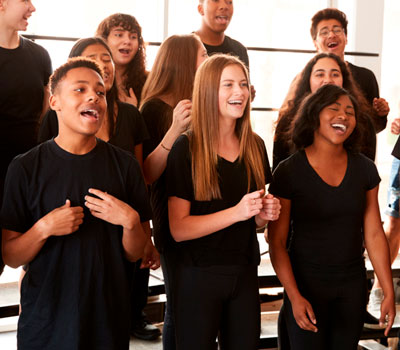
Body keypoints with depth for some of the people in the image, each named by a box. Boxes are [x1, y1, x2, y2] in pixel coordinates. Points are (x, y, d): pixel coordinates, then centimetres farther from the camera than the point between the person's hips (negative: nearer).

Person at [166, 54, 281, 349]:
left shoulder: (255, 146, 5)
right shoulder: (187, 149, -11)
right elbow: (178, 229, -16)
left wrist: (265, 214, -5)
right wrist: (237, 212, -24)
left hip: (245, 274, 5)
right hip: (199, 277, -5)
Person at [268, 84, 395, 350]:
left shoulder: (365, 169, -1)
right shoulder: (289, 172, -11)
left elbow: (374, 234, 2)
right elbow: (277, 242, -9)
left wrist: (389, 293, 1)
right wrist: (294, 296, -15)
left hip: (353, 286, 3)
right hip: (306, 285, -3)